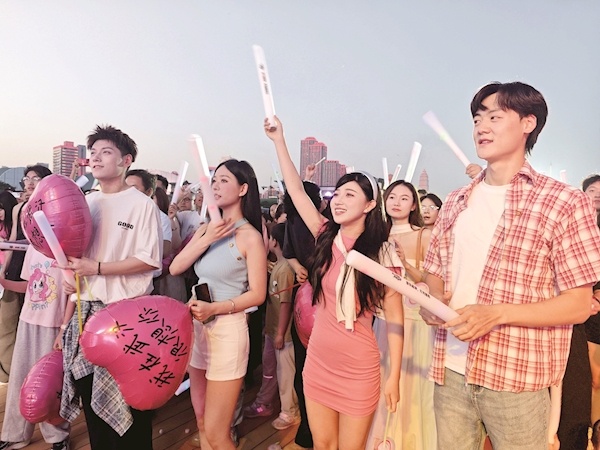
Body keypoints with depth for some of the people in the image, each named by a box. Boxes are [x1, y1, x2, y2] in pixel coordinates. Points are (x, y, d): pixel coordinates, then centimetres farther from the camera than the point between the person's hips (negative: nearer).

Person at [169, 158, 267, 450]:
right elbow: (175, 268, -2)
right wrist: (206, 240, -13)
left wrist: (215, 308, -23)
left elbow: (257, 294, -13)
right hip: (196, 327, 7)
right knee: (202, 424, 20)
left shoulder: (250, 236, -12)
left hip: (227, 330, -7)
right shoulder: (207, 228, 7)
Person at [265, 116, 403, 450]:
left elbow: (395, 317, -8)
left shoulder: (382, 252, -11)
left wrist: (394, 376, -8)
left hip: (358, 368, -3)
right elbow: (297, 190, -1)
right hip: (318, 360, 4)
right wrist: (279, 140, -1)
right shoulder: (327, 237, -1)